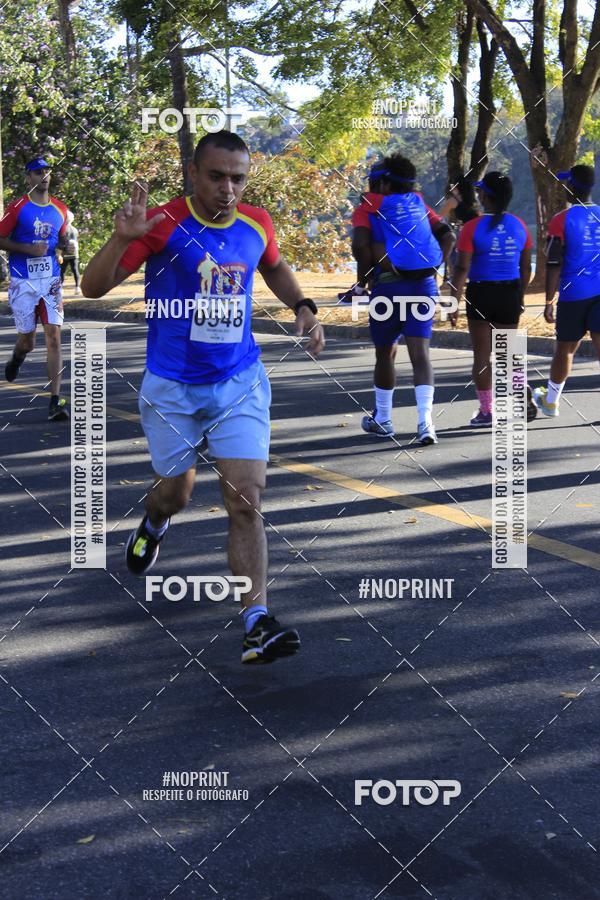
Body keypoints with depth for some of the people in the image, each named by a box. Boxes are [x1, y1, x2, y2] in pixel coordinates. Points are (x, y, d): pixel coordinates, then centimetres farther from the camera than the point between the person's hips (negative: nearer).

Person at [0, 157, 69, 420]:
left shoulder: (60, 209, 10)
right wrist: (29, 248, -14)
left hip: (51, 280, 3)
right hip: (23, 282, -2)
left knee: (54, 338, -7)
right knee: (27, 342, 3)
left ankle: (55, 400, -7)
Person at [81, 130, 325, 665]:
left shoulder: (257, 224, -1)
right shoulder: (164, 224, -14)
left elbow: (274, 266, 23)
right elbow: (93, 288, -17)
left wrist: (302, 308, 6)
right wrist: (123, 238, -35)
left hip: (240, 384, 2)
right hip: (172, 387, -2)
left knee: (246, 499, -10)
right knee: (175, 492, 16)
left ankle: (257, 621, -10)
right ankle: (154, 523, 54)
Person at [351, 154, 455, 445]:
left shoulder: (369, 207, 2)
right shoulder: (419, 205, 16)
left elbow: (360, 244, -13)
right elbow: (448, 237, 10)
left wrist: (366, 274, 0)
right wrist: (433, 268, 12)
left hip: (389, 284, -3)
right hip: (425, 283, 3)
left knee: (385, 353, 12)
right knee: (420, 352, -1)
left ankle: (382, 420, 25)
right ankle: (425, 420, -16)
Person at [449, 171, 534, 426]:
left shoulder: (473, 228, -11)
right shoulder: (519, 226, 2)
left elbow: (462, 269, -14)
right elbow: (526, 268, 8)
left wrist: (454, 302, -9)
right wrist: (520, 298, 19)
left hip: (480, 294, -4)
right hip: (510, 294, 4)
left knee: (482, 355, 6)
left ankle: (486, 411, 10)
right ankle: (526, 401, 5)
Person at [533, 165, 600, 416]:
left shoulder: (562, 220, -7)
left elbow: (554, 266, -9)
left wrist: (549, 301, -4)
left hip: (573, 294, -2)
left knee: (565, 348, 12)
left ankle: (550, 400, 31)